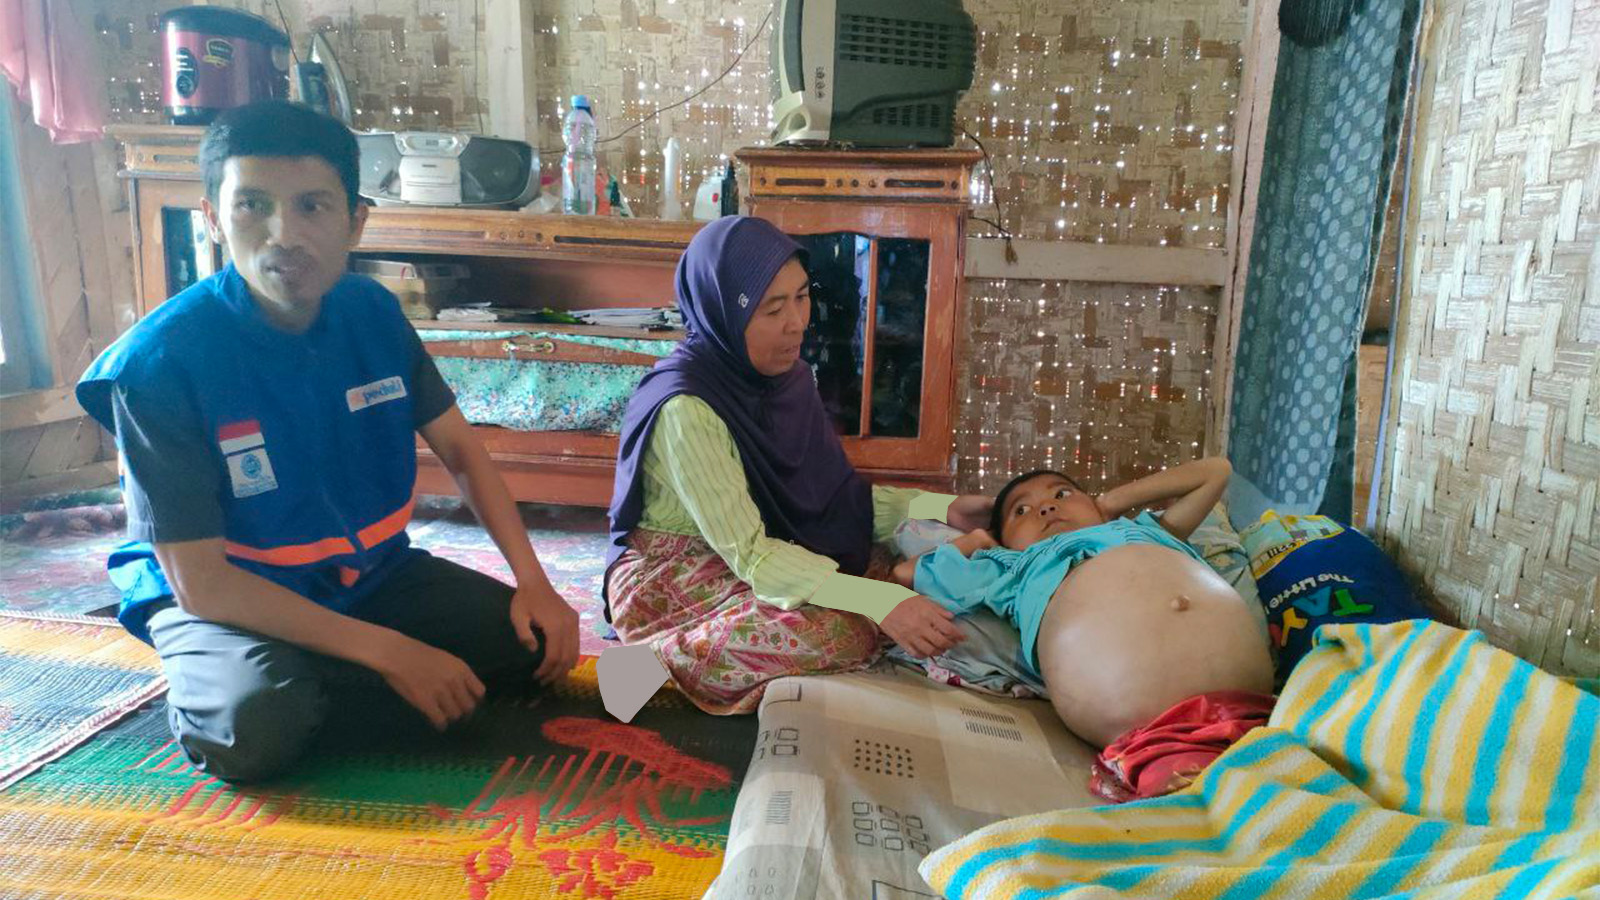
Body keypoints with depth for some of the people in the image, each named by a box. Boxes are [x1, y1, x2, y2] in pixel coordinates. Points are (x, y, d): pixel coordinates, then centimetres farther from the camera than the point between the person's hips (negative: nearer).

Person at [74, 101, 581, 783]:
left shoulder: (374, 314, -6)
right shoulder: (158, 361, -20)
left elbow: (460, 450, 2)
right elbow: (200, 580, -21)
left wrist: (532, 581, -11)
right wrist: (390, 652, -25)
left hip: (372, 573, 5)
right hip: (224, 597, -5)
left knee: (537, 639, -10)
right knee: (259, 727, -35)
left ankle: (306, 683, -2)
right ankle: (206, 695, 0)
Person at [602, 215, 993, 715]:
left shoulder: (787, 378, 0)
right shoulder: (686, 408, -25)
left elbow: (827, 494, 4)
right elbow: (749, 555, -27)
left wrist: (943, 508, -6)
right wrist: (881, 602, -36)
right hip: (675, 587, -8)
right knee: (846, 632, -30)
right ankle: (664, 657, -13)